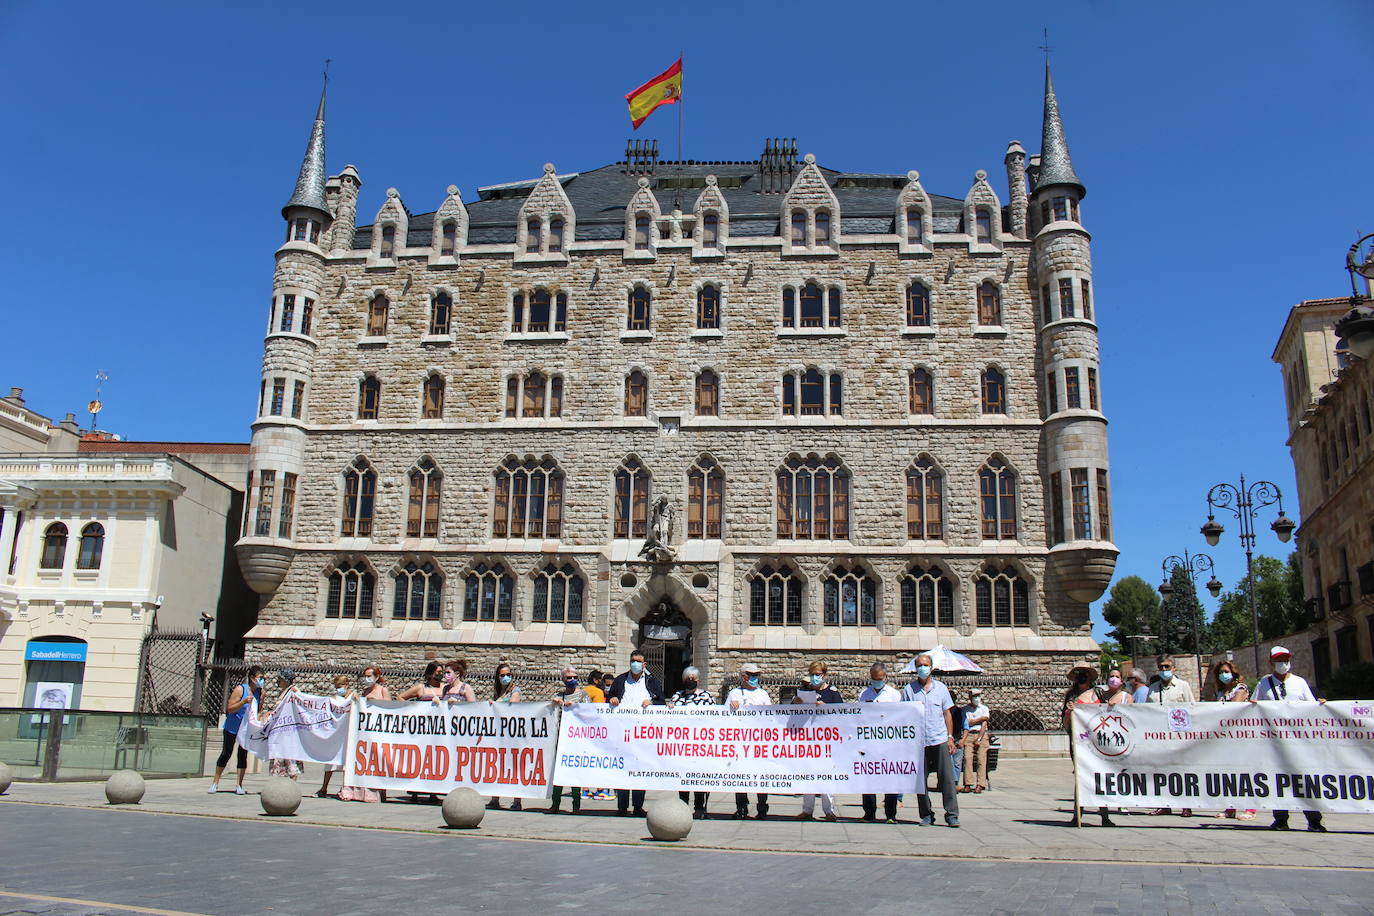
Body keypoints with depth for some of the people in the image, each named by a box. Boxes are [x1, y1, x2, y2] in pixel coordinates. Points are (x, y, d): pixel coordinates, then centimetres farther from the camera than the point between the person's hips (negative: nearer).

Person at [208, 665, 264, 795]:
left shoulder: (261, 692, -7)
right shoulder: (240, 689, -19)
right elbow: (230, 709, -20)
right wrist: (244, 702, -34)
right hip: (232, 727, -3)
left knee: (243, 755, 2)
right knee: (226, 753, 3)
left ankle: (239, 785, 9)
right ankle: (215, 783, 18)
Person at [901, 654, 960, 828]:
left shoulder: (941, 688, 9)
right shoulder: (908, 689, 6)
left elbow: (947, 714, 11)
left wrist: (950, 737, 4)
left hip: (940, 740, 0)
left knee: (947, 778, -4)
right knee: (921, 780, 3)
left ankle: (952, 815, 2)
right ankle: (926, 815, 13)